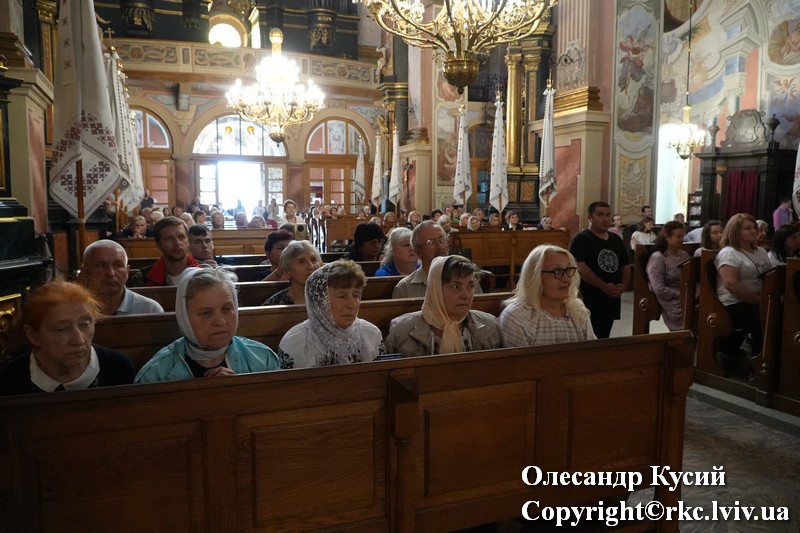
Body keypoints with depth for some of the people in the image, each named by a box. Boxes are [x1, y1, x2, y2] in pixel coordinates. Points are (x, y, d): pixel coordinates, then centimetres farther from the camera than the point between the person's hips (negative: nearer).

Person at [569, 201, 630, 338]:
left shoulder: (616, 240, 16)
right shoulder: (581, 240, -6)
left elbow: (625, 266, 19)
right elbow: (580, 267, -18)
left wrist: (624, 285, -1)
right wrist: (604, 287, -20)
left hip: (612, 300, 7)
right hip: (590, 300, -7)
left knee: (604, 339, 14)